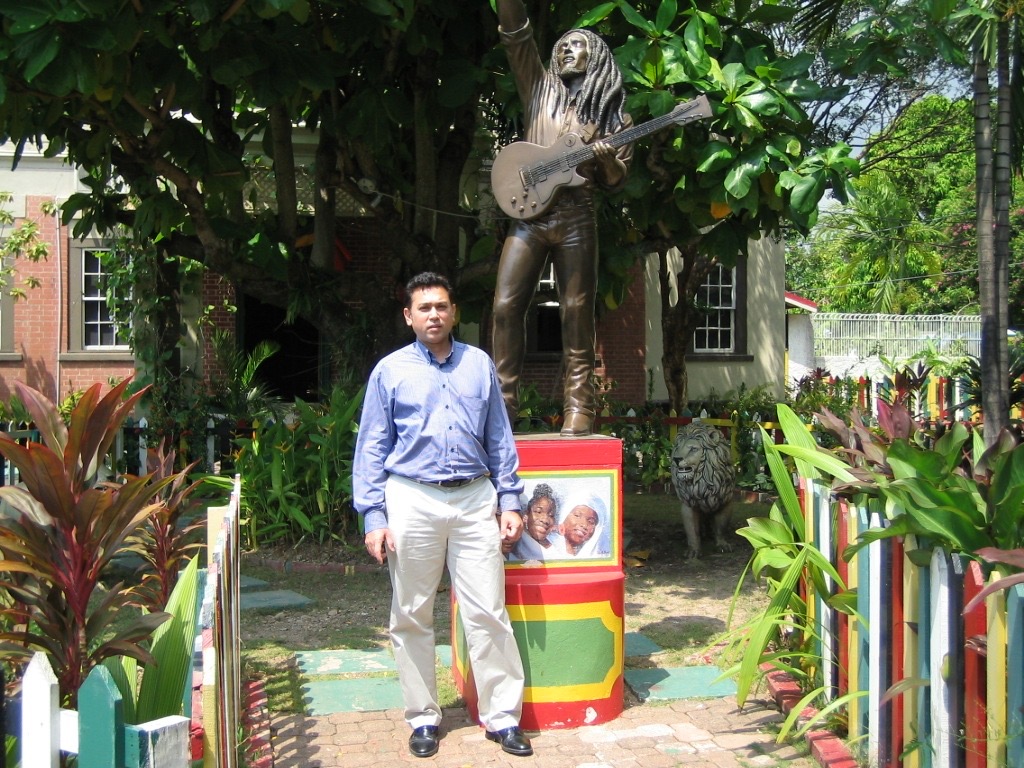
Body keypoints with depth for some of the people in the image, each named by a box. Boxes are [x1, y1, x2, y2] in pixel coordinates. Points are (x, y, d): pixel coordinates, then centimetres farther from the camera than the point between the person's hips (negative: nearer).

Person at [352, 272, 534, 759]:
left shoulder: (480, 365, 9)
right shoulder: (390, 371, 3)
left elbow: (500, 439, 12)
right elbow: (372, 449, 2)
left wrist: (509, 502, 6)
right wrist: (373, 518, -5)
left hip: (474, 500, 1)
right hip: (413, 501, -1)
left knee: (489, 613, 1)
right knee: (412, 618, 8)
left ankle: (501, 716, 12)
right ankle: (423, 717, 22)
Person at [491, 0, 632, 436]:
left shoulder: (610, 114, 12)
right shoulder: (541, 87, 15)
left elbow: (616, 180, 10)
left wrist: (605, 158, -12)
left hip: (576, 218, -1)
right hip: (528, 214, 1)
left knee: (577, 312, -1)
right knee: (506, 305, -7)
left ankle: (579, 408, 3)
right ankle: (502, 401, -1)